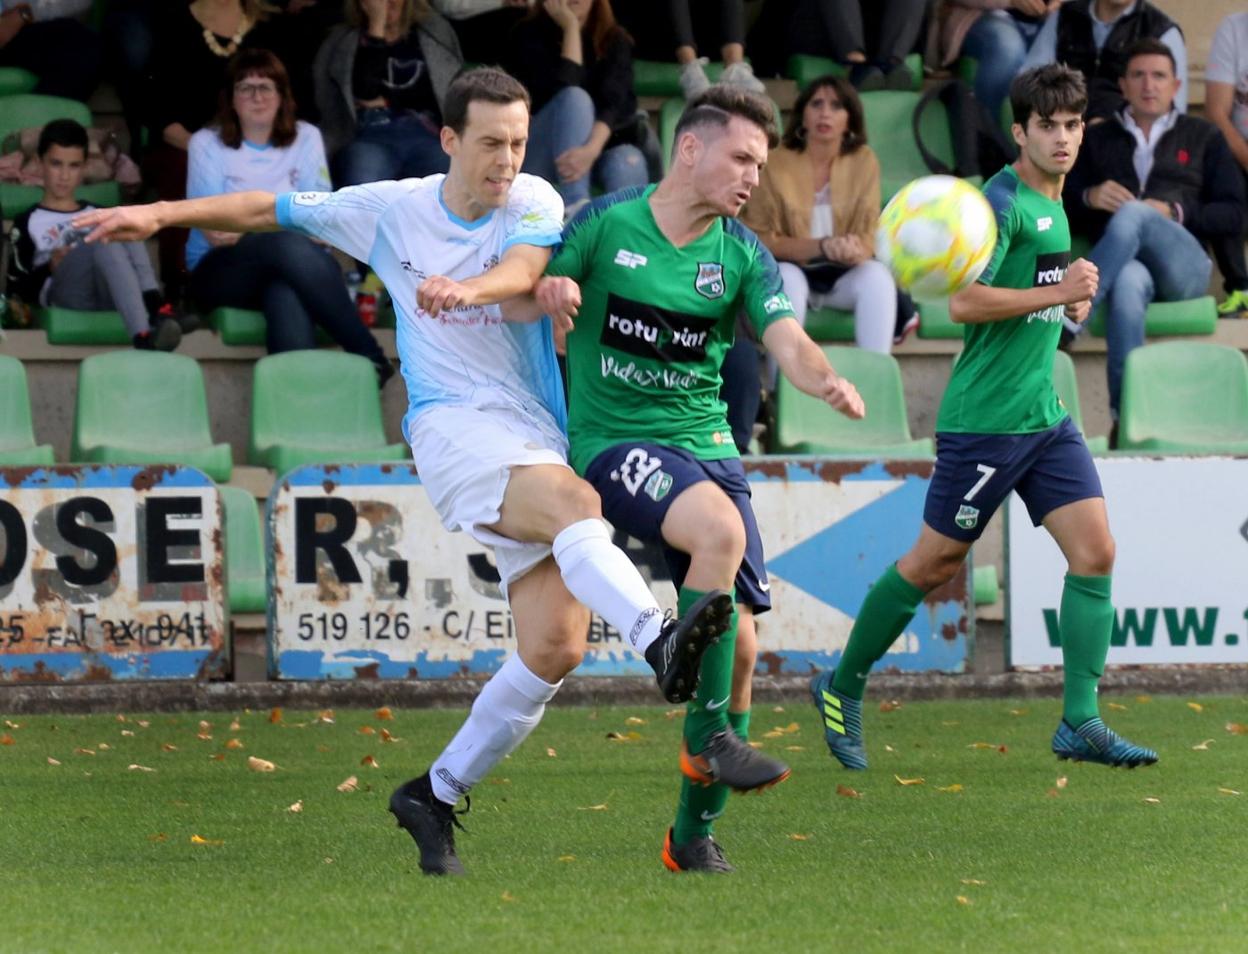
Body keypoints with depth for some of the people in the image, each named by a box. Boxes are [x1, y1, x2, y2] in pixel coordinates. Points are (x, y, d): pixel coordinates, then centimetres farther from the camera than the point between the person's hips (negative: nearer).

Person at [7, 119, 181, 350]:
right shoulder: (29, 222, 21)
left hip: (110, 294, 4)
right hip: (65, 297, -4)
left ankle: (156, 309, -43)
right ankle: (143, 336, -56)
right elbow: (17, 290, 12)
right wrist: (50, 269, -6)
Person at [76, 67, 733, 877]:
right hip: (453, 424, -3)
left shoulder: (534, 202, 5)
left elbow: (522, 270, -17)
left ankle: (438, 792, 8)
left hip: (540, 440, 3)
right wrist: (160, 214, 8)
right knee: (576, 502, -34)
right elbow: (269, 210, 16)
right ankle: (659, 642, -59)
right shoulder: (390, 210, 6)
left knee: (555, 646, -9)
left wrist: (469, 289, -39)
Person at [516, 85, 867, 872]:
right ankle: (708, 739, -23)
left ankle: (695, 831, 11)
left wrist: (827, 380, -31)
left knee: (740, 643, -5)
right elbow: (515, 306, 3)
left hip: (705, 443, 4)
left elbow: (786, 340, -9)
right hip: (612, 440, -4)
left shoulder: (742, 255, 4)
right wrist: (549, 297, -20)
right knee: (720, 527, -33)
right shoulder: (605, 224, -3)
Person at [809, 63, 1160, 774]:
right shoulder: (1001, 201, -13)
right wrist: (1059, 292, -20)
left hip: (1045, 415, 8)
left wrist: (1073, 301, 12)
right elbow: (964, 302, -22)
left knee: (1095, 552, -4)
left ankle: (1081, 723, -1)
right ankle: (843, 689, 19)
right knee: (934, 563, 1)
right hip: (985, 417, -8)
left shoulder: (1054, 206, 15)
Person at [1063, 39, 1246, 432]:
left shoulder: (1203, 138, 26)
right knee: (1128, 282, -41)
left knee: (1133, 214, -36)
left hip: (1182, 265, 0)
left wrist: (1174, 213, -3)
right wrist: (1090, 198, -3)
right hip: (1119, 263, 0)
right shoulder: (1097, 139, 29)